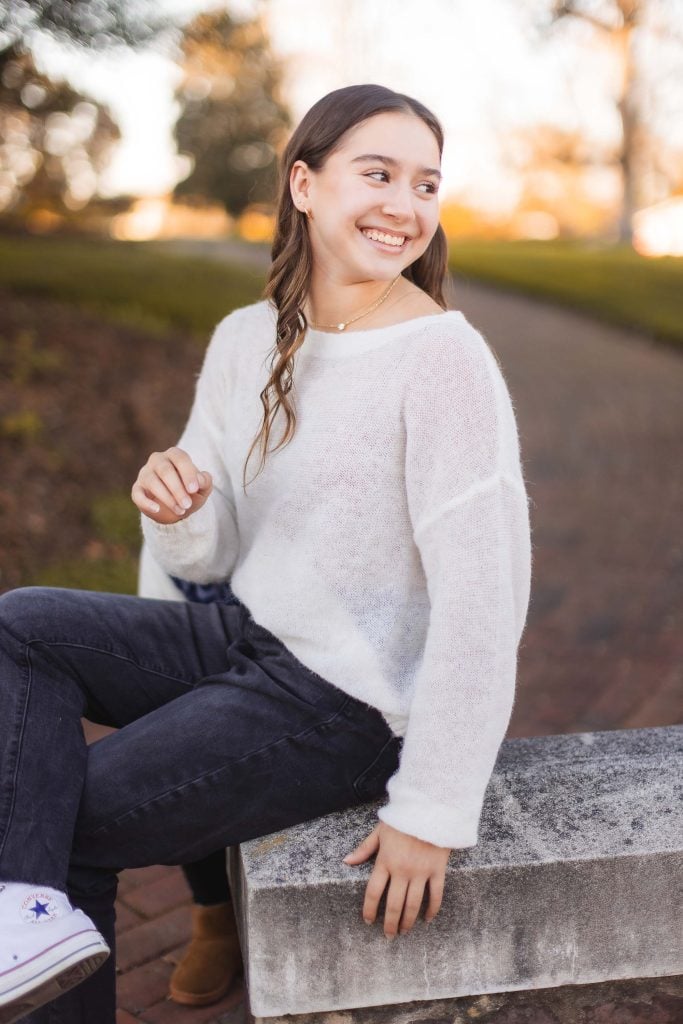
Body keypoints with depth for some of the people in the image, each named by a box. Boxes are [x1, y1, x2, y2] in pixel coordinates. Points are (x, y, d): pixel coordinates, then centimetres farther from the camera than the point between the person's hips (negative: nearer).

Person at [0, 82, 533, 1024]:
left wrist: (433, 809, -20)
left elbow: (483, 600, -22)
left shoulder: (443, 357, -19)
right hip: (249, 642, 7)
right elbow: (209, 558, 6)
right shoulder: (246, 340, 3)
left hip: (351, 703, -7)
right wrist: (173, 507, -18)